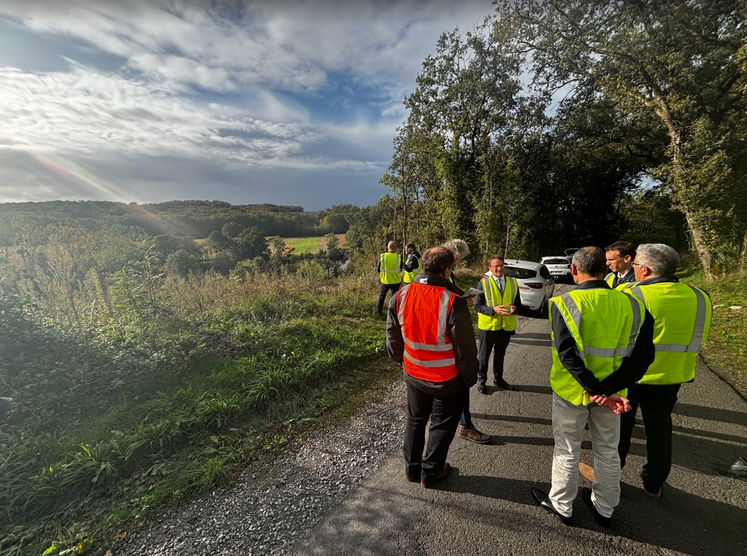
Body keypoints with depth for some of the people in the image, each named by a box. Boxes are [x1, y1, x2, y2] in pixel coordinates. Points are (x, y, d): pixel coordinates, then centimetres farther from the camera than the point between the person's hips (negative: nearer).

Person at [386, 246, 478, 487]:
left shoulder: (401, 296, -12)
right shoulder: (453, 302, -27)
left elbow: (393, 339, 0)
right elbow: (465, 349, -19)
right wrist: (470, 377, 0)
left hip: (414, 375, 4)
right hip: (448, 380, -4)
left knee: (415, 420, 26)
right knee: (442, 425, 20)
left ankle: (412, 467, 42)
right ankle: (430, 473, 37)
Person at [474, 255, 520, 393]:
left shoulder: (513, 282, 3)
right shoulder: (483, 282, -11)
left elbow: (517, 303, 9)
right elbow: (477, 306, -11)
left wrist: (514, 309, -14)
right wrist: (493, 309, -26)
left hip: (506, 326, 4)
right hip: (488, 325, -4)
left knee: (500, 355, 21)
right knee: (484, 355, 11)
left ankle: (498, 378, 39)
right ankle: (481, 380, 28)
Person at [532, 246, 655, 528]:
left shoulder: (563, 303, -20)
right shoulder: (632, 305, -7)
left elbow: (568, 355, -26)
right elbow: (642, 355, -11)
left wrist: (597, 391, -19)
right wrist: (609, 388, -16)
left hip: (571, 391, -3)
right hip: (611, 390, 4)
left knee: (567, 451, 16)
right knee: (607, 451, 23)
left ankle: (561, 505, 35)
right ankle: (604, 508, 43)